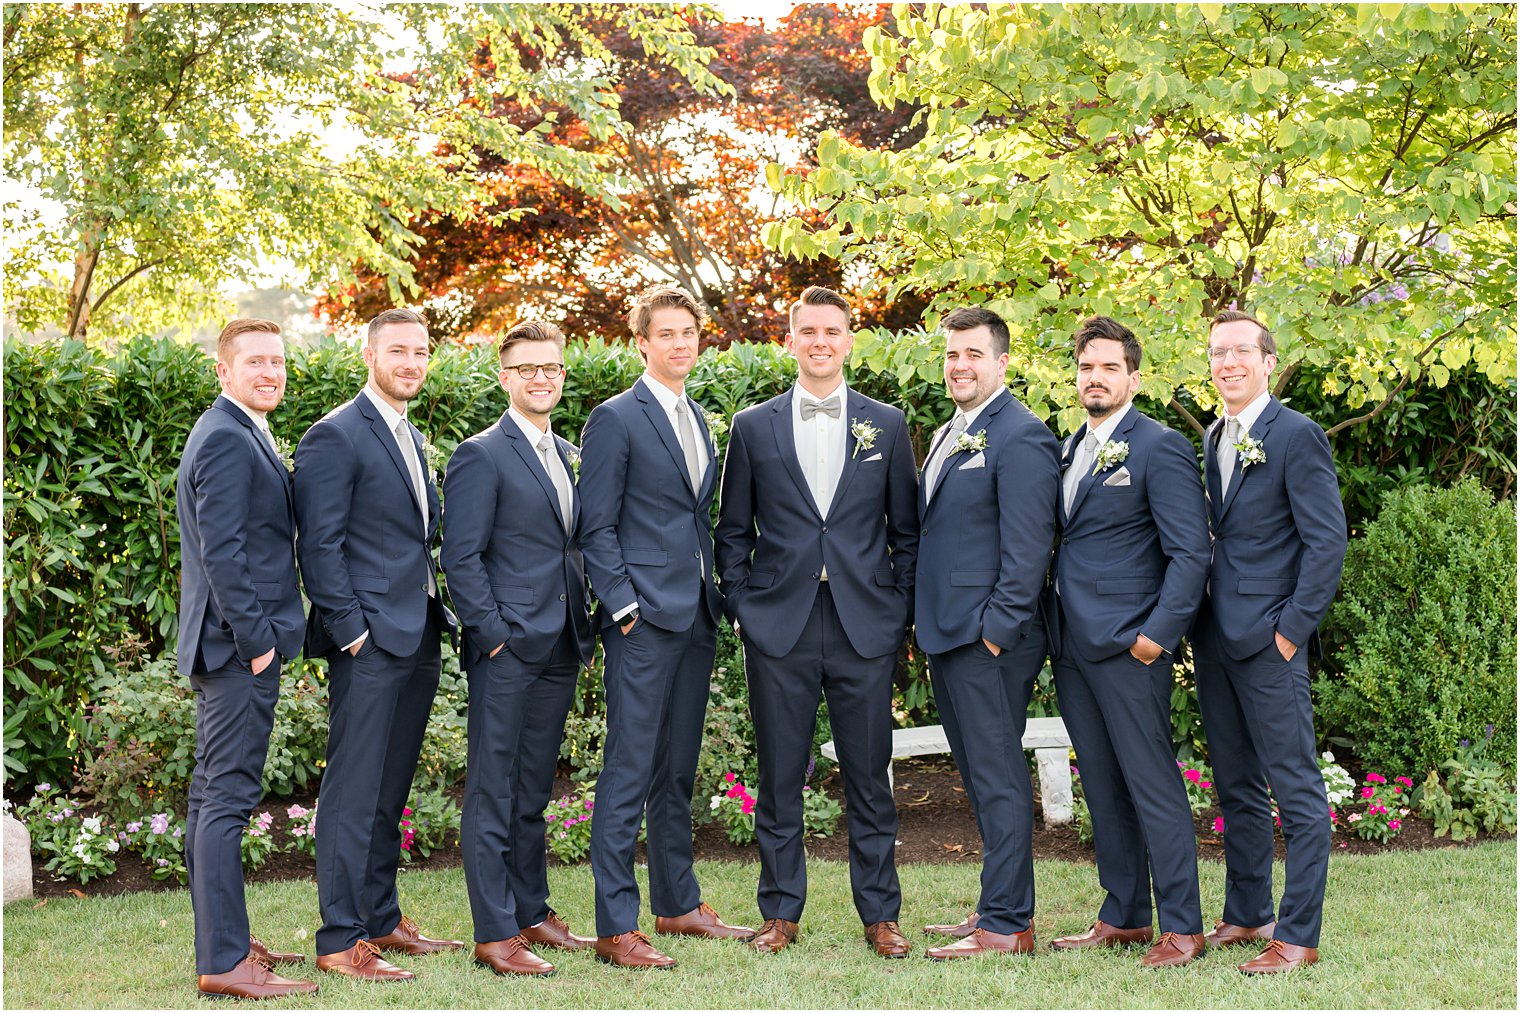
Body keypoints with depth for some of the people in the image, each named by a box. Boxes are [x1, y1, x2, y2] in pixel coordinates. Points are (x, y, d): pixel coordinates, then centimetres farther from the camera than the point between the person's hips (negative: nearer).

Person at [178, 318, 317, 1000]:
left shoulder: (238, 435, 18)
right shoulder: (227, 440, -15)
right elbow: (221, 551, -21)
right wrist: (255, 638, -19)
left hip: (229, 646, 11)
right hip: (239, 644, -11)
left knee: (213, 797, 14)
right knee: (227, 798, -9)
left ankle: (223, 942, 23)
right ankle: (225, 963, -8)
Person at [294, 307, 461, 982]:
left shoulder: (411, 438, 18)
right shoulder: (336, 437, -10)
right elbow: (319, 547, -14)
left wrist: (438, 614, 15)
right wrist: (352, 632, -17)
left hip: (418, 640, 9)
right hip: (368, 643, -9)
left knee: (390, 790, 15)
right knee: (354, 793, -6)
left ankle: (382, 920, 24)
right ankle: (341, 941, -2)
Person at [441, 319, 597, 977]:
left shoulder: (568, 455, 16)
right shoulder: (481, 456, -7)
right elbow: (461, 558, -10)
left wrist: (585, 633, 14)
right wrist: (493, 634, -14)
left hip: (559, 650, 7)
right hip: (506, 651, -7)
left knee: (533, 793, 15)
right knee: (492, 794, -3)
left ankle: (533, 915, 23)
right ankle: (495, 935, -1)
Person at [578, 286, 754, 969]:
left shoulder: (698, 420, 18)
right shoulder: (615, 419, -5)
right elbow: (597, 528, -8)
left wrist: (715, 594, 13)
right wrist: (624, 606, -15)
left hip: (697, 617, 7)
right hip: (645, 618, -7)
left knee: (679, 769, 15)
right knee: (629, 771, -8)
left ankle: (678, 905, 24)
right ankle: (616, 927, -6)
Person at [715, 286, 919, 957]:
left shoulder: (886, 425, 8)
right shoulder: (753, 426, 7)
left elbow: (906, 530, 10)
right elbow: (733, 531, 10)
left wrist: (899, 612, 3)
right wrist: (742, 608, 1)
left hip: (865, 627, 0)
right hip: (779, 626, 0)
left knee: (870, 777, 5)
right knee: (779, 778, 5)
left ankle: (880, 915, 14)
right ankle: (780, 913, 15)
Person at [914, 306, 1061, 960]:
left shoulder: (1020, 437, -12)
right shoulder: (947, 436, 17)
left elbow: (1028, 546, -17)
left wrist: (996, 629, -18)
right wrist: (929, 623, 17)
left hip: (990, 640, -9)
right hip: (947, 636, 10)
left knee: (998, 780, -4)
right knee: (979, 777, 14)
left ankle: (1006, 925, 1)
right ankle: (1000, 908, 23)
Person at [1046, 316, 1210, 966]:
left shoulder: (1160, 448, -7)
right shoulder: (1071, 448, 16)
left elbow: (1191, 553, -12)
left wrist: (1157, 636, -17)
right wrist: (1052, 630, 12)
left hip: (1128, 646, -8)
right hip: (1071, 645, 8)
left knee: (1152, 785, -5)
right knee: (1102, 788, 12)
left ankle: (1182, 927, 2)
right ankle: (1124, 917, 21)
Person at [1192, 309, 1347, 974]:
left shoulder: (1296, 436, -10)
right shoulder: (1212, 439, 14)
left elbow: (1327, 540, -13)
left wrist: (1292, 629, -15)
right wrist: (1200, 621, 12)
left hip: (1270, 642, -8)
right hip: (1216, 639, 8)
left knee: (1296, 790, -2)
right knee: (1236, 788, 15)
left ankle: (1298, 937, 2)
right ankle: (1247, 915, 25)